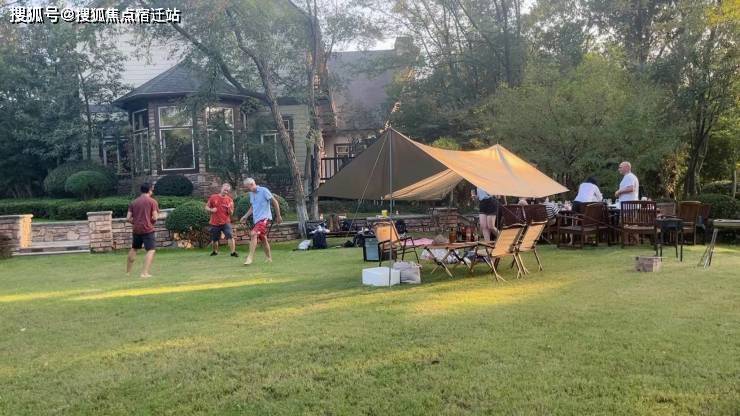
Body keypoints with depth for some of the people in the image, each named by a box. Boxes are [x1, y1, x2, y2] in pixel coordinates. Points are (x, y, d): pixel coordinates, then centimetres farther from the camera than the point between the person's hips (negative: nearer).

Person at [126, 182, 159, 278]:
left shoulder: (134, 202, 10)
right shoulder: (152, 201, -3)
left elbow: (128, 218, 6)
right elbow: (155, 218, -9)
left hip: (136, 229, 6)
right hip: (148, 229, -6)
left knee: (133, 249, 23)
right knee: (151, 250, -4)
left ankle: (128, 272, 30)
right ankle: (145, 273, -16)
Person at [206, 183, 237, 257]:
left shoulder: (230, 200, 1)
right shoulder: (213, 197, 2)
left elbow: (231, 213, 2)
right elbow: (206, 207, 10)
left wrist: (229, 208, -20)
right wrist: (211, 210, -12)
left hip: (225, 222, -1)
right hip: (214, 223, 1)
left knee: (230, 236, -18)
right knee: (214, 239, 11)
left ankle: (233, 252, -15)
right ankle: (215, 251, 36)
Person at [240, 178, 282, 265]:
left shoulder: (264, 190, -10)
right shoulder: (251, 194, 12)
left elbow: (275, 202, -7)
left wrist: (278, 216, -5)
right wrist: (245, 216, 10)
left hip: (264, 218, -8)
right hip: (256, 219, 8)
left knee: (253, 234, -23)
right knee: (262, 238, 13)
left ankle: (250, 257, -24)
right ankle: (269, 258, 24)